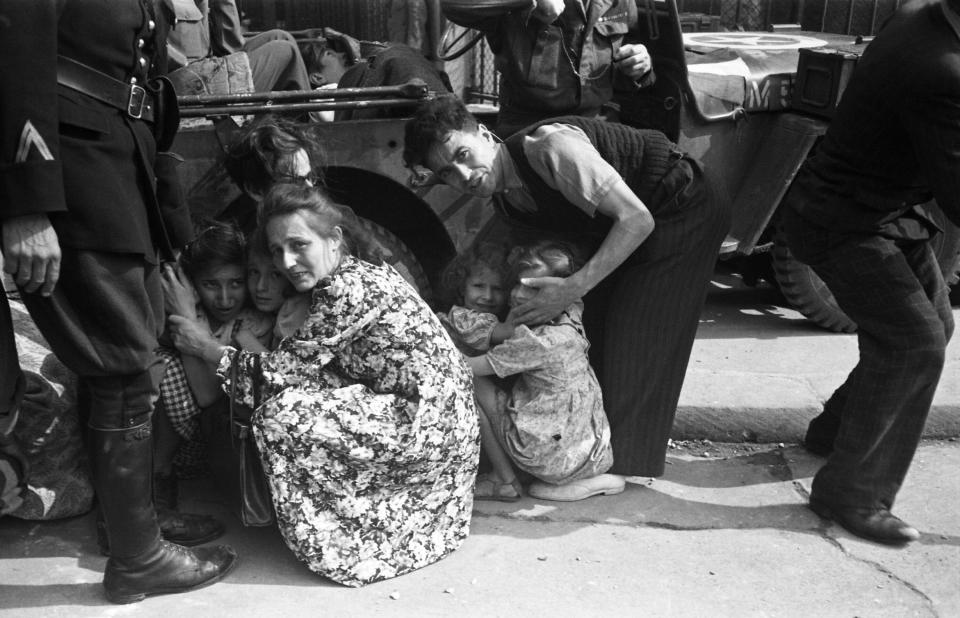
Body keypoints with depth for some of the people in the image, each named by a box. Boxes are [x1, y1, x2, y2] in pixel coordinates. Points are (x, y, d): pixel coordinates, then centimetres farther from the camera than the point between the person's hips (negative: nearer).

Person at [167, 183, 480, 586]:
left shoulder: (349, 288, -18)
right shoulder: (358, 277, 10)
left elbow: (286, 367, -14)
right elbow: (302, 366, 13)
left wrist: (208, 348, -7)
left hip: (432, 427, -10)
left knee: (284, 414, -14)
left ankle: (328, 545, 2)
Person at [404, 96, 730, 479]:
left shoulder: (551, 146, -33)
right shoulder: (503, 201, -6)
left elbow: (636, 219, -34)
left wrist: (574, 287, -36)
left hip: (681, 211, -8)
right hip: (614, 231, 8)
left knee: (637, 344, -10)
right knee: (596, 335, 7)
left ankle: (625, 467, 3)